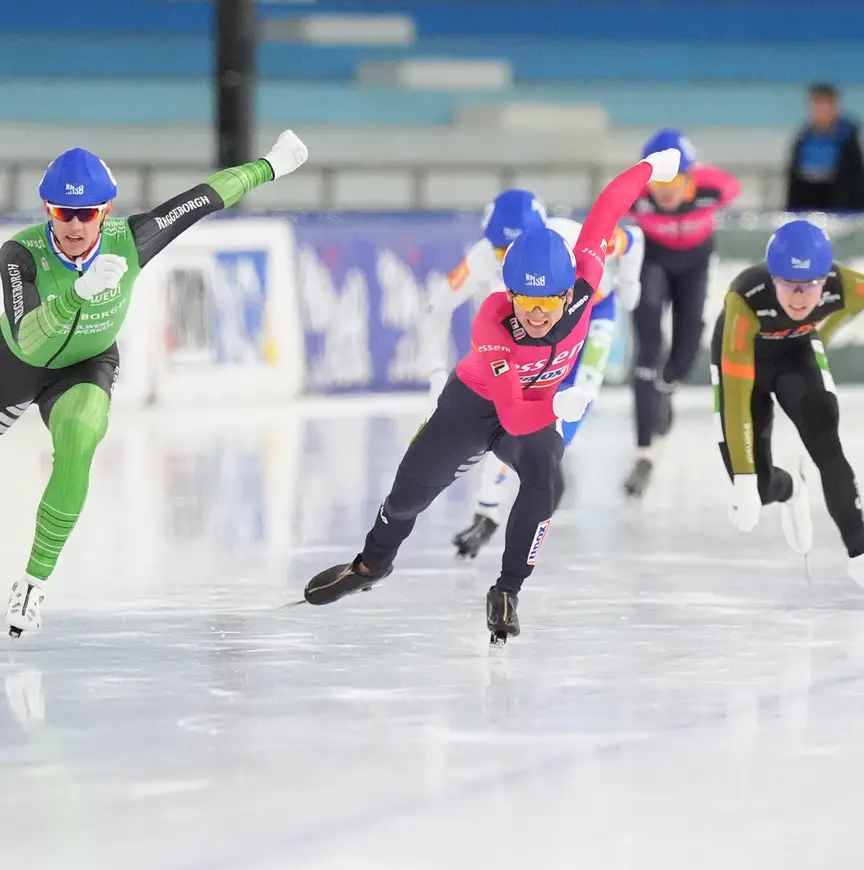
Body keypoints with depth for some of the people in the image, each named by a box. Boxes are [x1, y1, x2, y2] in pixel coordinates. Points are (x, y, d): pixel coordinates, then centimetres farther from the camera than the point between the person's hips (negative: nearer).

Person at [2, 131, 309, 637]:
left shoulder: (127, 242, -29)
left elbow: (204, 198, -16)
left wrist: (271, 165, -6)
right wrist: (80, 291, -64)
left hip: (87, 366, 0)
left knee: (76, 449, -29)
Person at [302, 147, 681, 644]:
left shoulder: (583, 281, -33)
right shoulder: (493, 323, -41)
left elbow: (605, 211, -19)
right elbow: (512, 416, -43)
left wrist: (652, 168, -8)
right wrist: (556, 408, -61)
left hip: (542, 409, 2)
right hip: (474, 402, -2)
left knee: (546, 481, -27)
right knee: (413, 487, 11)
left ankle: (508, 593, -11)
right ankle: (373, 563, 44)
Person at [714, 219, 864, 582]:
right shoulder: (746, 300, -43)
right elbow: (737, 394, -41)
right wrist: (744, 482, -41)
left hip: (797, 351, 2)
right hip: (741, 358, -2)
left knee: (825, 442, -21)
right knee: (758, 487, -2)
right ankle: (789, 489, 35)